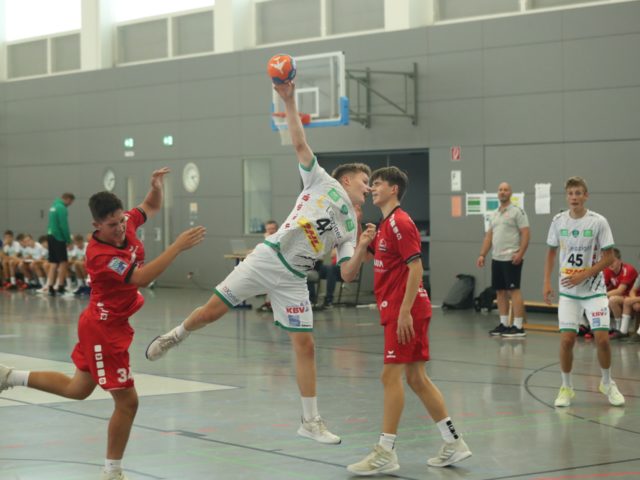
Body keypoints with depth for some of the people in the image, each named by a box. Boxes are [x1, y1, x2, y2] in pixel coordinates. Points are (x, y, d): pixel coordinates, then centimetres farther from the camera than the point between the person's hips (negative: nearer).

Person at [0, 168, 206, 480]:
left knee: (77, 389, 25)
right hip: (105, 330, -9)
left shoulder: (126, 223, -7)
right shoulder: (100, 255, -29)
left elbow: (151, 207, 13)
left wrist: (156, 186, -9)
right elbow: (140, 278, -39)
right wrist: (177, 246, -40)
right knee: (127, 401, -2)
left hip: (101, 325, 9)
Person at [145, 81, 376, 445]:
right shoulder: (324, 182, 4)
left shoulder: (350, 227, 14)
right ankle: (176, 336, 27)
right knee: (213, 310, -5)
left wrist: (363, 248, -13)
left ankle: (311, 421, 8)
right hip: (269, 258, -4)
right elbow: (300, 143, -4)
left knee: (305, 345, 0)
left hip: (293, 279, 4)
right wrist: (289, 101, -14)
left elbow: (349, 275, 5)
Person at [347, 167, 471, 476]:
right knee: (416, 378, 10)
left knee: (391, 376, -8)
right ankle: (453, 443, 16)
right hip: (396, 310, 10)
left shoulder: (399, 222, -12)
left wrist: (404, 311, -23)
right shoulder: (385, 225, 17)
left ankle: (385, 453, -6)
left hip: (405, 310, -10)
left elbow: (416, 268, -19)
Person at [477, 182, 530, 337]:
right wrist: (482, 255, 12)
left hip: (511, 259, -8)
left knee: (514, 290, -9)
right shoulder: (494, 214, 17)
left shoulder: (517, 211, -6)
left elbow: (525, 233, -11)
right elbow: (489, 236, 19)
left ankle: (518, 327, -8)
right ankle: (504, 324, 17)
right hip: (496, 258, 8)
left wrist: (520, 253, -20)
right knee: (500, 291, 10)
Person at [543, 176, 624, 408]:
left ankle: (607, 383, 17)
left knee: (602, 338, -8)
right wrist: (547, 282, 5)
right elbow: (551, 252, 12)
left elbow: (609, 258, -6)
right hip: (568, 291, 2)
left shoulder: (598, 222, -9)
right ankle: (566, 388, 11)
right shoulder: (558, 221, 0)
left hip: (594, 290, -2)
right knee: (566, 339, -7)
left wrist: (584, 275, -16)